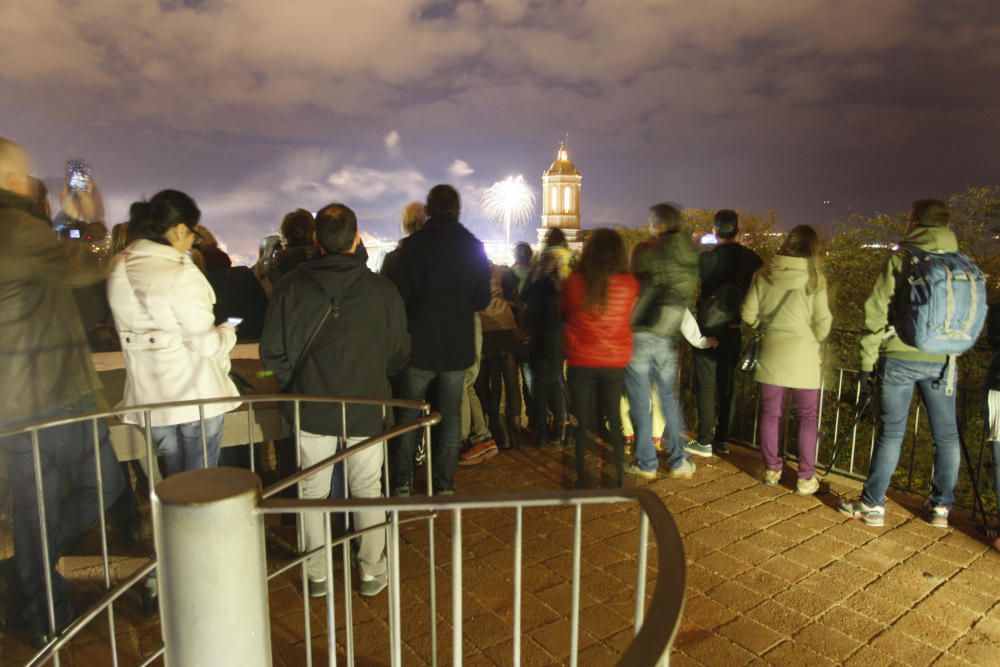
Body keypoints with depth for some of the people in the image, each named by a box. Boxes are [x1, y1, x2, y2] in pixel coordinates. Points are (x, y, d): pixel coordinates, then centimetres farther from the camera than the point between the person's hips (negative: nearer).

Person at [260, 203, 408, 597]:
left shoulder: (291, 287, -8)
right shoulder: (382, 289, -9)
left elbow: (272, 351, -4)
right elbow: (399, 352, 0)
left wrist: (294, 385, 13)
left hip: (312, 408, 1)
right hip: (367, 407, 0)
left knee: (312, 493, 16)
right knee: (368, 491, 14)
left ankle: (316, 575, 26)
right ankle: (372, 572, 24)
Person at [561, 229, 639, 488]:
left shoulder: (573, 282, -11)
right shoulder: (630, 284, -8)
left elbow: (562, 311, 8)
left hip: (581, 362, -1)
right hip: (615, 362, 1)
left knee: (582, 423, 10)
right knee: (614, 420, 15)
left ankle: (582, 480, 17)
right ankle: (616, 479, 23)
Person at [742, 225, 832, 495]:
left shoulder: (764, 274, -2)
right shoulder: (814, 278, -9)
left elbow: (749, 315, 1)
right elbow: (822, 322, -7)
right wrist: (815, 339, 15)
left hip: (772, 352, 2)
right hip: (803, 355, -2)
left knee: (770, 413, 14)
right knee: (808, 417, 10)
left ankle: (772, 469, 22)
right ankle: (806, 478, 13)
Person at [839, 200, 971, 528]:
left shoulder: (902, 258, -4)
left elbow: (876, 309, -7)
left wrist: (867, 359, -1)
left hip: (899, 356, -3)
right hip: (942, 361, 3)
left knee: (891, 432, 2)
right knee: (946, 434, 13)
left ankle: (872, 504, 9)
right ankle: (941, 506, 20)